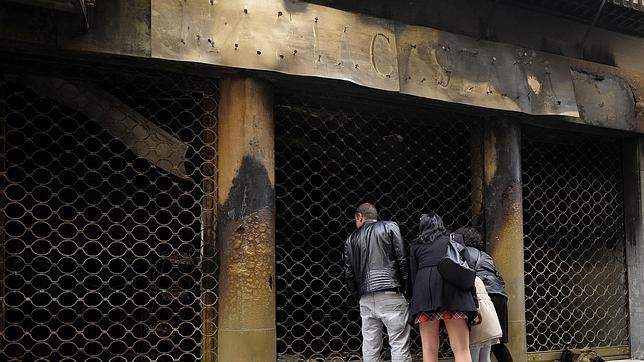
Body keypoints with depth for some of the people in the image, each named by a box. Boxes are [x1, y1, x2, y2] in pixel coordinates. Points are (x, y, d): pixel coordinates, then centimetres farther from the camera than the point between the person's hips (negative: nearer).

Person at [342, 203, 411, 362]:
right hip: (390, 294, -4)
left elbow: (349, 274, 14)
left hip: (366, 299, 4)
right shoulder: (390, 227, 7)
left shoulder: (351, 239, 17)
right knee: (399, 343, -3)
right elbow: (402, 259, -2)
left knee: (370, 346, 8)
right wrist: (405, 287, 6)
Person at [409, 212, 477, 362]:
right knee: (461, 349, -5)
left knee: (429, 349, 0)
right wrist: (473, 303, 17)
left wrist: (417, 301, 15)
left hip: (424, 289, 1)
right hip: (451, 287, -1)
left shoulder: (416, 245, 25)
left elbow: (413, 275, 16)